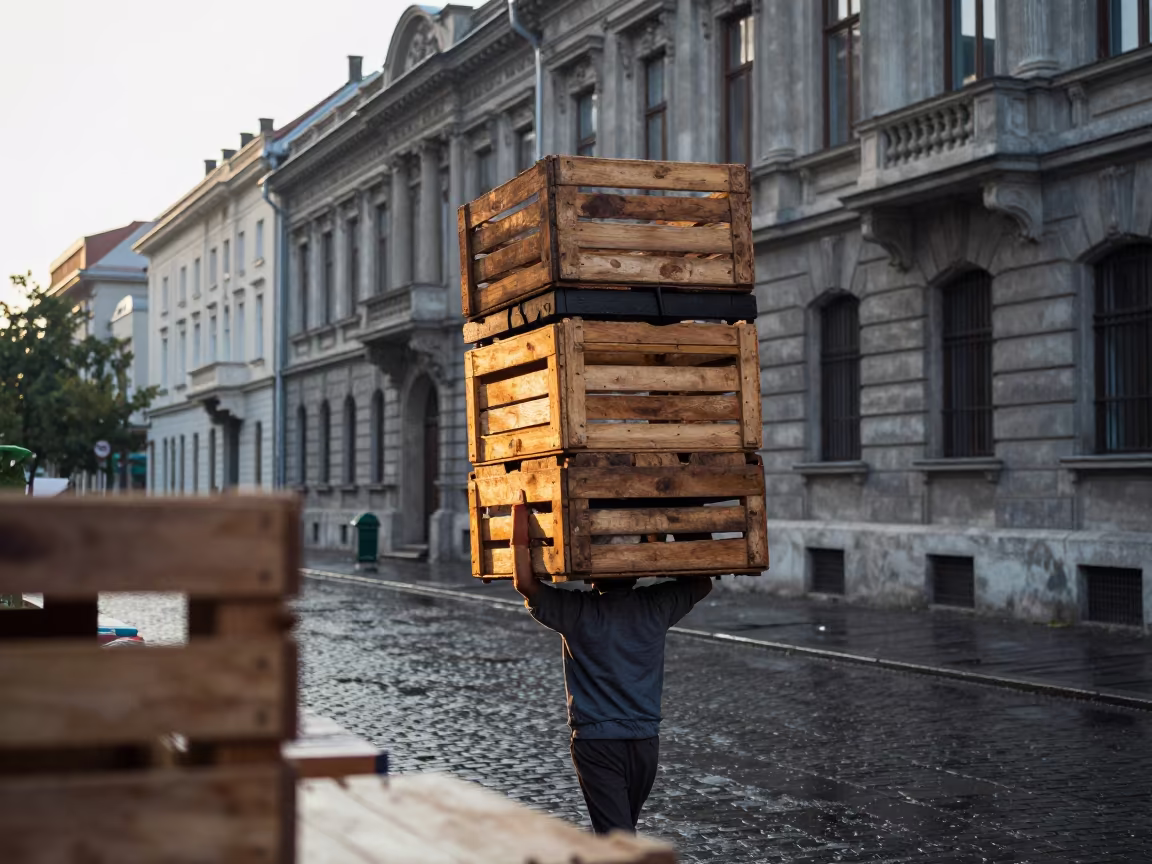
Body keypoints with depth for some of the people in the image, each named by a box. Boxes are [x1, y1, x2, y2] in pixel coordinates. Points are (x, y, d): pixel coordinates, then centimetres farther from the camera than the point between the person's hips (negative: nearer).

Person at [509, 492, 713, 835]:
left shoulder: (578, 612, -12)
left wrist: (520, 510, -15)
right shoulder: (657, 607, -1)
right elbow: (702, 583, 14)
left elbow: (524, 581, -17)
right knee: (624, 829, 24)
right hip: (646, 741, 4)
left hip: (596, 743, -4)